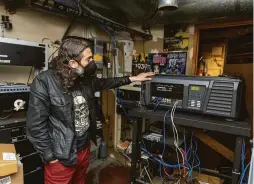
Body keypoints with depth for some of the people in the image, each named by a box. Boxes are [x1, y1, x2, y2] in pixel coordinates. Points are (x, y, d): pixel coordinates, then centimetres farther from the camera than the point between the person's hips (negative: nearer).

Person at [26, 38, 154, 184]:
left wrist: (133, 78, 16)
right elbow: (36, 125, -19)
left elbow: (104, 83, 17)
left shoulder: (85, 78, -1)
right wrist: (50, 157, -15)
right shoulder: (44, 82, -22)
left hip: (85, 147, 7)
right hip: (61, 156, -6)